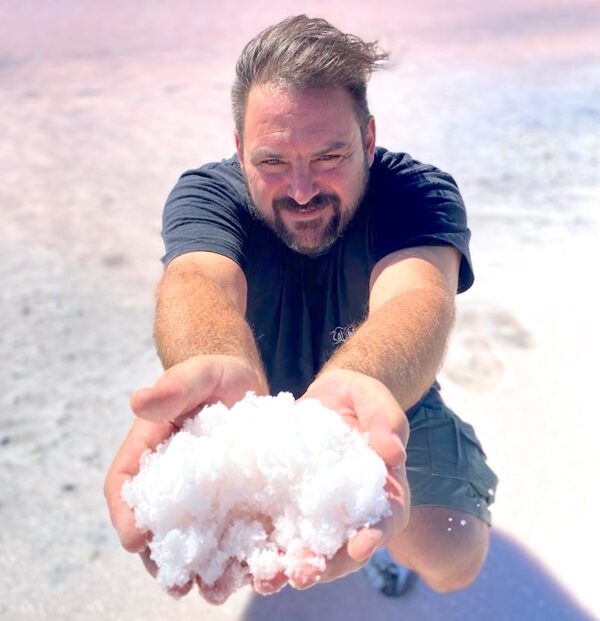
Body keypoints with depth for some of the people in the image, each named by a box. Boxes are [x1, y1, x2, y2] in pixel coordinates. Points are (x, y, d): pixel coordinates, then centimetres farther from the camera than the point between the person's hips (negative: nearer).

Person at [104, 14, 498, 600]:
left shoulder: (420, 192, -23)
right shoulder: (205, 193, -21)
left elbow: (415, 294, -45)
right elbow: (197, 280, -43)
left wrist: (352, 385, -69)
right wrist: (224, 377, -68)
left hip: (390, 398, -1)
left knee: (453, 558, -18)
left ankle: (394, 539, 20)